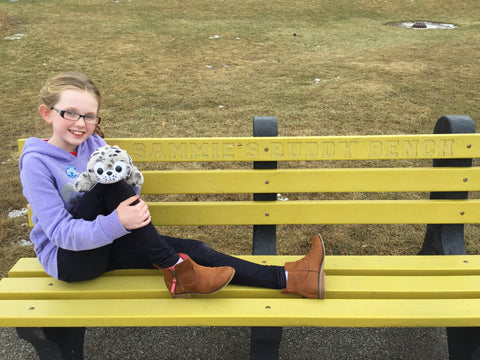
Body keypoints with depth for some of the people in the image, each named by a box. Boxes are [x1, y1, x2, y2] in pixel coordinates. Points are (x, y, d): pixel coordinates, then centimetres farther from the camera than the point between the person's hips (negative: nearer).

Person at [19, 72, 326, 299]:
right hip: (66, 257, -6)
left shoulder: (94, 144, 2)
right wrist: (115, 224, -39)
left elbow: (130, 190, 4)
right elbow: (59, 231, -23)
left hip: (107, 245, 6)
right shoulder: (36, 163, -16)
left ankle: (289, 279, -14)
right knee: (108, 180, -32)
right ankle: (176, 271, -26)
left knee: (193, 250, -13)